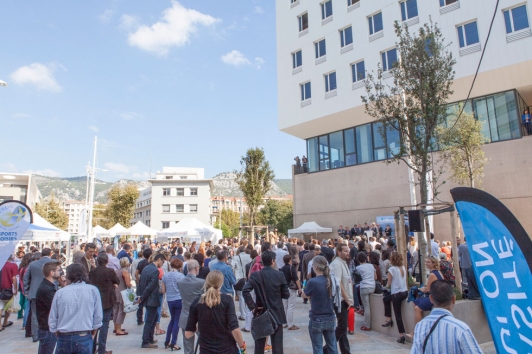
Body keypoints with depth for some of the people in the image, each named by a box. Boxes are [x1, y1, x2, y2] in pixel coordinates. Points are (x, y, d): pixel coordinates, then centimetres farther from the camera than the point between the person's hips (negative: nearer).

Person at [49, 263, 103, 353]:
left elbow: (52, 318, 3)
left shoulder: (60, 292, -3)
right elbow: (98, 315, -4)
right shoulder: (93, 290, -5)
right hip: (84, 338, -1)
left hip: (64, 338, 2)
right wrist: (93, 329, 13)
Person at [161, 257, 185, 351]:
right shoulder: (180, 275, -11)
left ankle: (167, 342, 24)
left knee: (172, 319, 21)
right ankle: (173, 344, 8)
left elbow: (163, 291, 6)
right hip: (179, 300, -4)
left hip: (170, 300, 4)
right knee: (177, 321, 5)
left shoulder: (165, 276, 2)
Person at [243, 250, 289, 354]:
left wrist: (252, 306, -12)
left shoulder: (255, 275, -7)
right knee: (277, 344, 7)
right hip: (276, 314, -1)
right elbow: (286, 295, -5)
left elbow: (245, 290, -19)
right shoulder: (279, 275, -9)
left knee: (259, 343, 15)